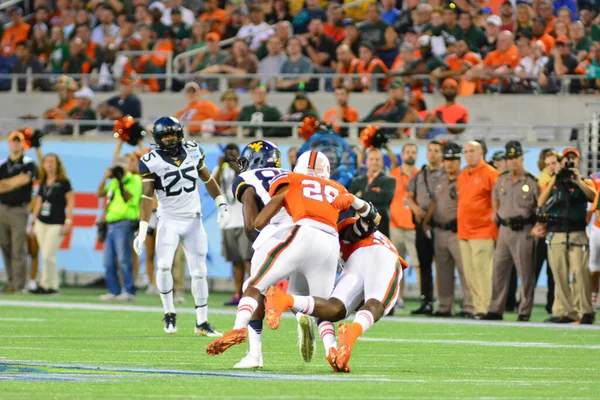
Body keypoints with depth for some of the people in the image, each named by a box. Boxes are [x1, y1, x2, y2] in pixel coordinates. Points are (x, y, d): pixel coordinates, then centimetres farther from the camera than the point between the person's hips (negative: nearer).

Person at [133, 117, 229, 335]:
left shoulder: (193, 151, 0)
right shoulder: (151, 162, -10)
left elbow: (207, 179, 13)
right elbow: (147, 197, -11)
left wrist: (221, 204, 8)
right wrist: (142, 231, -17)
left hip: (193, 219, 3)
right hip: (168, 220, -3)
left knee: (199, 271, 3)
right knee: (164, 266, -20)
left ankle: (202, 322, 11)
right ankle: (169, 313, -1)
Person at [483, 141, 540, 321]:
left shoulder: (532, 182, -6)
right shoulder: (501, 180, 10)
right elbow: (495, 197, 29)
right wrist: (495, 212, 16)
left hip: (523, 231, -5)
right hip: (504, 230, 5)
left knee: (526, 273, -2)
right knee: (499, 270, 6)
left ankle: (525, 312, 2)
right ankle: (495, 310, 12)